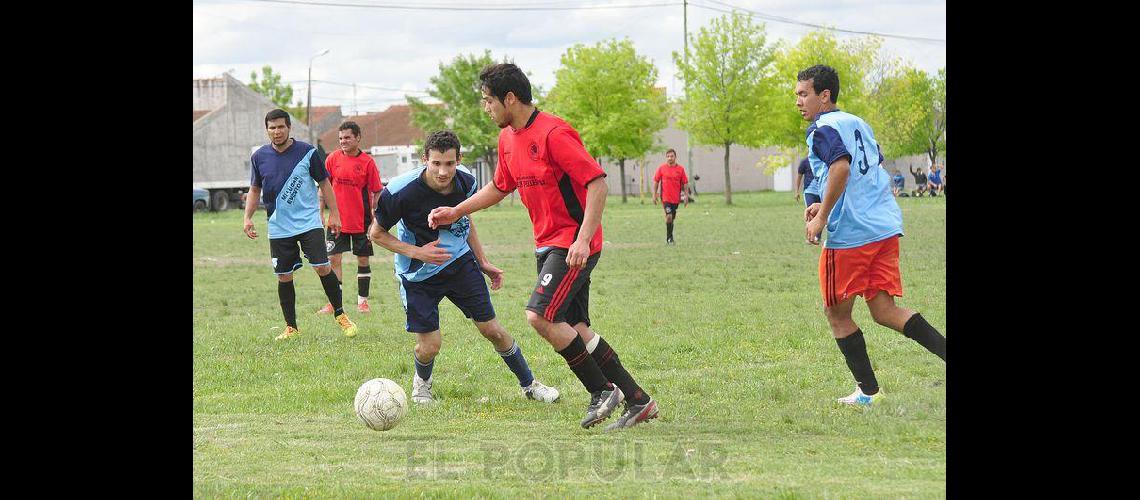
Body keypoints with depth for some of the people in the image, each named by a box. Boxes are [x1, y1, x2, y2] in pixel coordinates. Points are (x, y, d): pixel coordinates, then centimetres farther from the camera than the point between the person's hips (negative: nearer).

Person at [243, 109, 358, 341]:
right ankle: (291, 327, 17)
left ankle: (340, 315, 6)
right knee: (284, 277, 4)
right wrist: (248, 217, 2)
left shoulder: (307, 152, -4)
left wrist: (334, 213, 0)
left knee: (322, 267, -12)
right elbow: (255, 189, 14)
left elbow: (324, 183, 4)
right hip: (278, 228, 3)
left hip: (309, 223, -2)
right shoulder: (259, 157, 3)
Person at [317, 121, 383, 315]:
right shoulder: (333, 158, 1)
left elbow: (376, 192, -2)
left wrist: (375, 218, -6)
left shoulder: (367, 162, -5)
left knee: (363, 260, 6)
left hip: (361, 221, -1)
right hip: (337, 219, 1)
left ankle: (362, 302, 18)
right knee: (334, 259, -1)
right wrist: (321, 212, 2)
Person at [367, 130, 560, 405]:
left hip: (460, 261, 3)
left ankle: (529, 385, 23)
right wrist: (416, 252, -24)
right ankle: (422, 382, 29)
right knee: (429, 346, -7)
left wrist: (482, 262, 11)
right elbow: (376, 232, -13)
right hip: (419, 274, -3)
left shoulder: (465, 181, -12)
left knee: (493, 330, 3)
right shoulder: (401, 191, -27)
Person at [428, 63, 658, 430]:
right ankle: (638, 401, 14)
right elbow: (499, 188, 26)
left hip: (573, 244, -9)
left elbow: (597, 184, -21)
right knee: (574, 329, 7)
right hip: (547, 244, 9)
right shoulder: (507, 138, 9)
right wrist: (456, 212, 17)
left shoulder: (554, 134, -19)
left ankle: (602, 390, -4)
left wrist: (583, 240, -27)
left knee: (539, 316, -19)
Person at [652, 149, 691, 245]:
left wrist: (686, 196, -1)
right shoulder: (661, 168, -1)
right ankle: (669, 238, -5)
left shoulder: (680, 168, 2)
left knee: (672, 218, 11)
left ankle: (669, 238, 23)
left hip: (676, 198, 2)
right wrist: (654, 195, 0)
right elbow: (656, 181, 4)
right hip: (665, 197, -2)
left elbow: (685, 183, 5)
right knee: (669, 216, -16)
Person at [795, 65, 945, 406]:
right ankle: (945, 349, -11)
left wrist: (822, 217, -19)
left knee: (837, 313, 7)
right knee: (884, 311, 8)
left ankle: (868, 391, 10)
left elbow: (841, 167, -25)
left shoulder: (822, 129, -7)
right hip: (886, 227, 8)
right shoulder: (858, 123, 19)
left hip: (849, 236, -8)